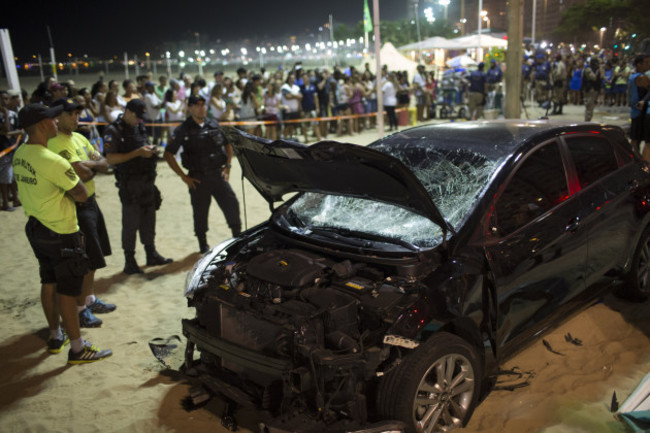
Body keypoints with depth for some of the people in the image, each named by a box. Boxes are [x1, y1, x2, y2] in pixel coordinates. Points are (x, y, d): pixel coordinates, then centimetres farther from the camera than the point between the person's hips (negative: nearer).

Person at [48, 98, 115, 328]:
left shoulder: (79, 138, 11)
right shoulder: (57, 143, -19)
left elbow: (104, 164, 8)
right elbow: (83, 174, -26)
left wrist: (88, 164, -12)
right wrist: (93, 164, -5)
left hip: (90, 203, 9)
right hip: (76, 207, -9)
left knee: (92, 259, 18)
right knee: (86, 261, -3)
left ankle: (91, 300, 32)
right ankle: (80, 309, 11)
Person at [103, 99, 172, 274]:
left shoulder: (140, 127, 13)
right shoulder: (114, 131, -11)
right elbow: (111, 159, -18)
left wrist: (150, 150, 2)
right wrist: (137, 153, -22)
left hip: (147, 180, 7)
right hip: (130, 183, -7)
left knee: (148, 220, 15)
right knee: (131, 223, -1)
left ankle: (152, 255, 28)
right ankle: (129, 262, 10)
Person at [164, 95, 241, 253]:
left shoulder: (214, 125, 6)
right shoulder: (183, 130, -4)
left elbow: (228, 144, 19)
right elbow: (168, 154, -2)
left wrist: (227, 166, 8)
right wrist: (183, 176, -6)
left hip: (218, 175, 3)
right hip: (198, 178, -2)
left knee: (232, 204, -1)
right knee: (200, 212, 6)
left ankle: (238, 237, 16)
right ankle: (203, 244, 23)